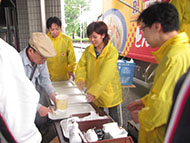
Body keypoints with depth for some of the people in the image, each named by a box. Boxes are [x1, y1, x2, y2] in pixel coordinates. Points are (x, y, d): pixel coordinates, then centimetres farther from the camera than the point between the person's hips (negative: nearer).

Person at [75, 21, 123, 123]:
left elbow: (106, 74, -28)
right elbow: (81, 66, -3)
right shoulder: (88, 50, 0)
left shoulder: (112, 51, -18)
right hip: (92, 92, 4)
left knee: (112, 116, 13)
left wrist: (94, 91, -36)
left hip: (108, 91, -4)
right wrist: (80, 79, -24)